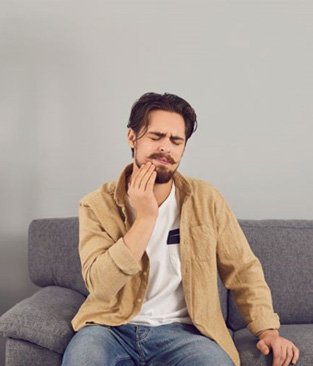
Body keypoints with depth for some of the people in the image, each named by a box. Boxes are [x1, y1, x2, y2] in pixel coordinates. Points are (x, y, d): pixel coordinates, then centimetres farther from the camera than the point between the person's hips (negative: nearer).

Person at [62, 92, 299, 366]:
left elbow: (243, 269, 8)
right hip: (112, 327, -1)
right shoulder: (97, 205, -4)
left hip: (181, 329, 1)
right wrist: (145, 217, -19)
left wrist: (268, 330, -4)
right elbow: (100, 286, -15)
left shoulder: (206, 200, 1)